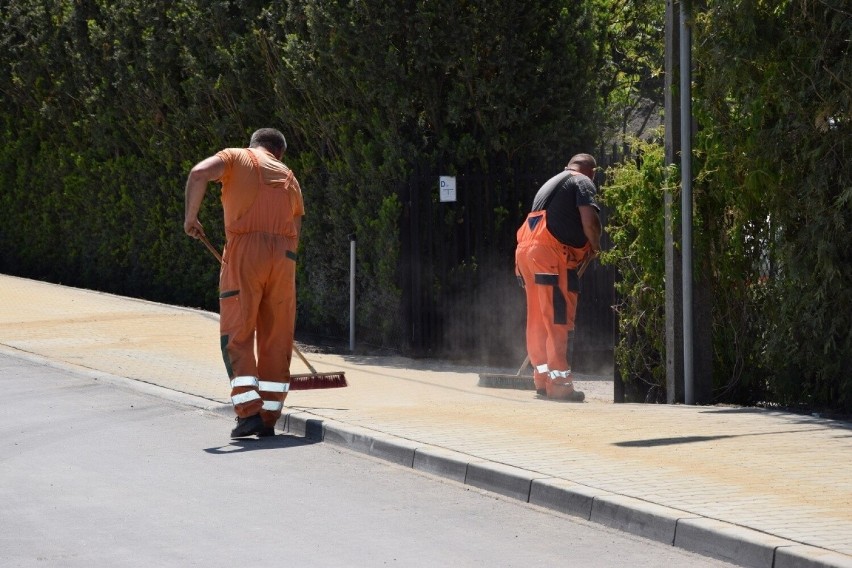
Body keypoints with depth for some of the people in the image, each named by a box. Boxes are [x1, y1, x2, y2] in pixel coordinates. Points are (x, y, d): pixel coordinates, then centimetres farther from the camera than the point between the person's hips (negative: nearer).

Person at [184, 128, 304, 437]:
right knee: (276, 339, 9)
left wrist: (190, 217, 0)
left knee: (237, 335, 1)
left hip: (245, 251, -3)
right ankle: (269, 418, 9)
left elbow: (199, 173, -9)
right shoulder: (289, 177, 23)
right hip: (284, 256, 3)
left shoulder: (235, 158, 12)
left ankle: (249, 413, -9)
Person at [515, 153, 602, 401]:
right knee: (559, 321, -7)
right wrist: (595, 247, 4)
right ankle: (559, 384, -9)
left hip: (525, 251, 8)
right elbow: (589, 220, -13)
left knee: (538, 320, 13)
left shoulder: (551, 183, 28)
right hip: (550, 255, -8)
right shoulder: (583, 182, 2)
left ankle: (543, 379, 17)